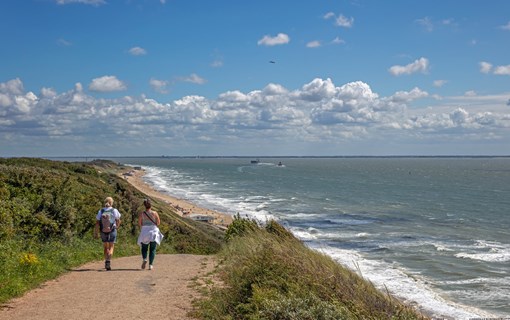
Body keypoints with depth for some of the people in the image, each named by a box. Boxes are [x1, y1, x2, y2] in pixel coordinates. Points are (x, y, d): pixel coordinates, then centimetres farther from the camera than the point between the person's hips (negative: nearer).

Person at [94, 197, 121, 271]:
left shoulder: (100, 211, -1)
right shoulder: (114, 211, -6)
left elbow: (97, 223, -5)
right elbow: (118, 221, 2)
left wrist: (96, 233, -2)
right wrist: (117, 226, 23)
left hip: (103, 232, 2)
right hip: (112, 231, -2)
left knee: (105, 247, 19)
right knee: (111, 247, 3)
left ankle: (106, 262, 22)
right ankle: (108, 261, -18)